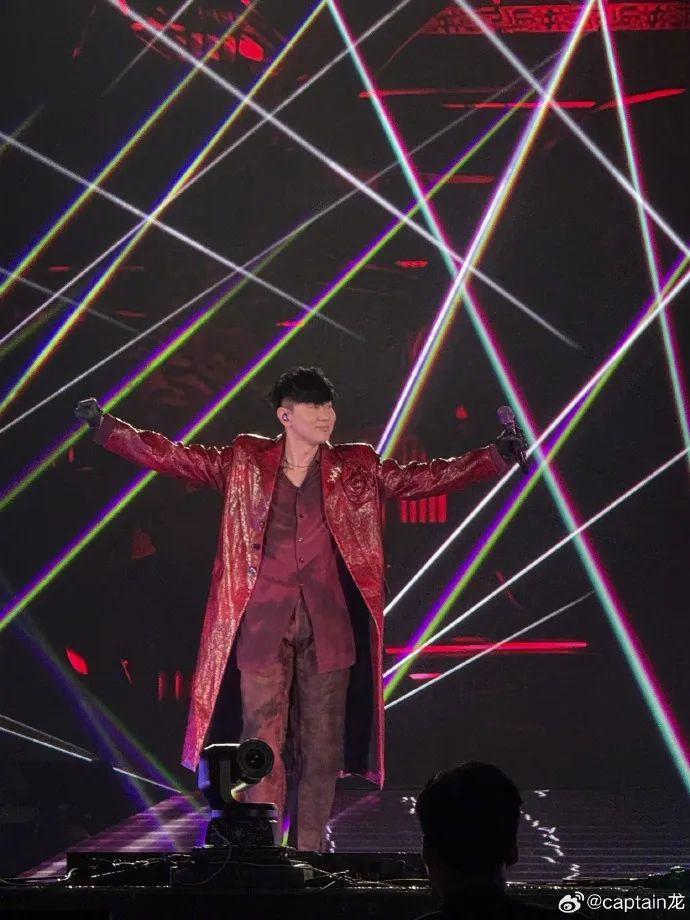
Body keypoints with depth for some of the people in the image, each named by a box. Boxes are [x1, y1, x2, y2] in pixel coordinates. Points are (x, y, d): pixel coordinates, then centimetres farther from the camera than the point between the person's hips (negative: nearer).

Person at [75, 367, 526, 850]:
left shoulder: (357, 468, 8)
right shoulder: (246, 461, 5)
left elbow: (428, 477, 6)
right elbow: (171, 455, 6)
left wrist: (498, 455, -3)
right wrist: (105, 425, 0)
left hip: (328, 629, 2)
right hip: (263, 628, -2)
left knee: (323, 750, 5)